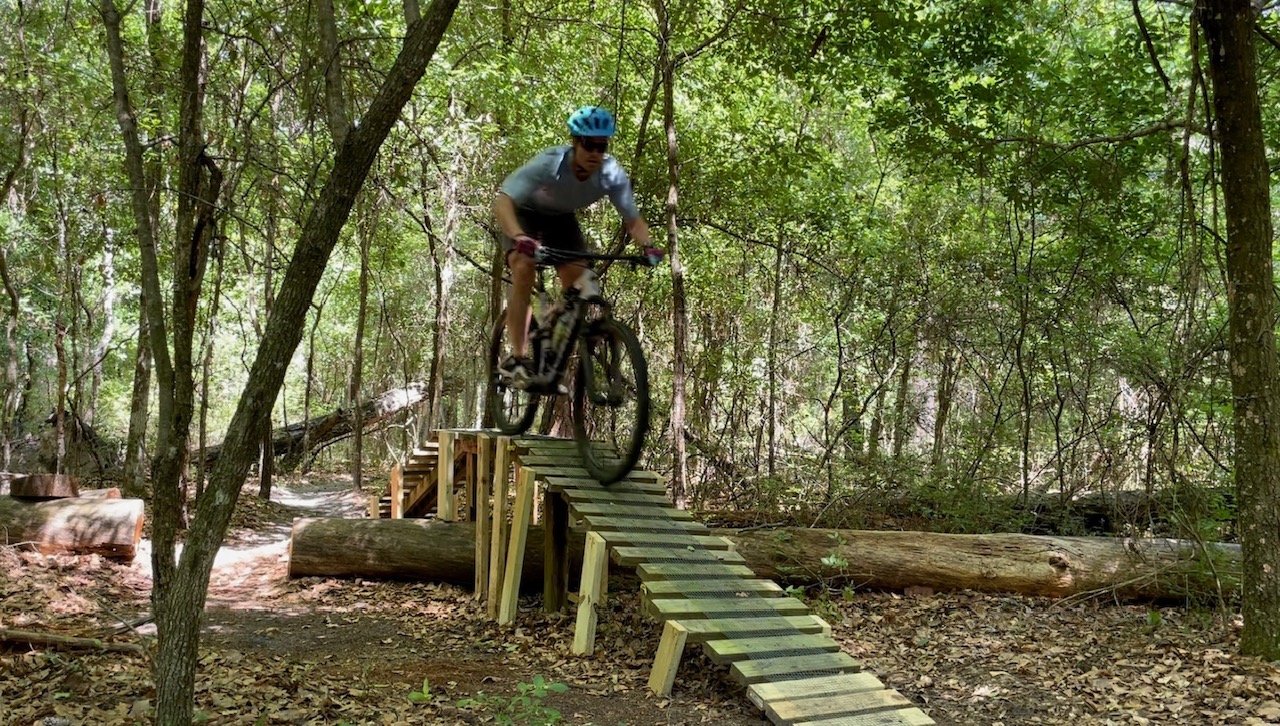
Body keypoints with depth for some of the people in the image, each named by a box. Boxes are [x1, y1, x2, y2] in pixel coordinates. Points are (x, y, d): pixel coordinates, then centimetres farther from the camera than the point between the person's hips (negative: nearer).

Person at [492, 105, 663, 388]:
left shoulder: (613, 175, -27)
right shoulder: (549, 164, -38)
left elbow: (632, 219, -17)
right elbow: (502, 202, -44)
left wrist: (647, 245, -39)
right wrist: (519, 237, -62)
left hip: (562, 218, 4)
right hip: (525, 213, -4)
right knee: (524, 269, -28)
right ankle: (517, 357, -22)